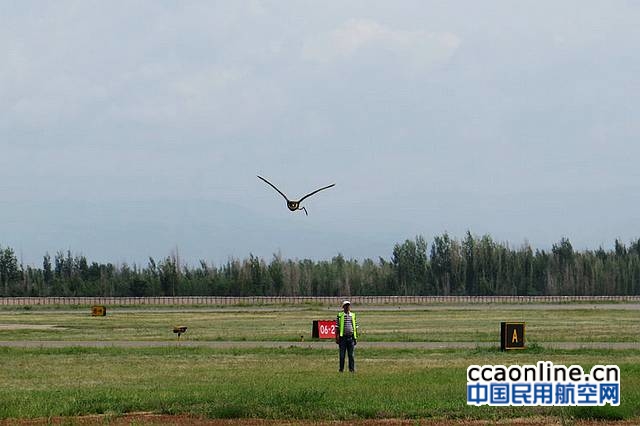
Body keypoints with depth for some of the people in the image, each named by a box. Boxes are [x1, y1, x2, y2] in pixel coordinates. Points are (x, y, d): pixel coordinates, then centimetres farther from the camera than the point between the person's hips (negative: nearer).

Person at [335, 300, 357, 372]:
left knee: (351, 354, 3)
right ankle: (341, 368, 7)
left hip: (351, 337, 2)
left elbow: (356, 327, 14)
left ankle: (352, 368, 7)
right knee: (342, 354, 1)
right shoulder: (340, 316, 2)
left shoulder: (353, 315, 11)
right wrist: (337, 338, -4)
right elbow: (337, 327, 2)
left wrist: (356, 338, 10)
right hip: (342, 337, -2)